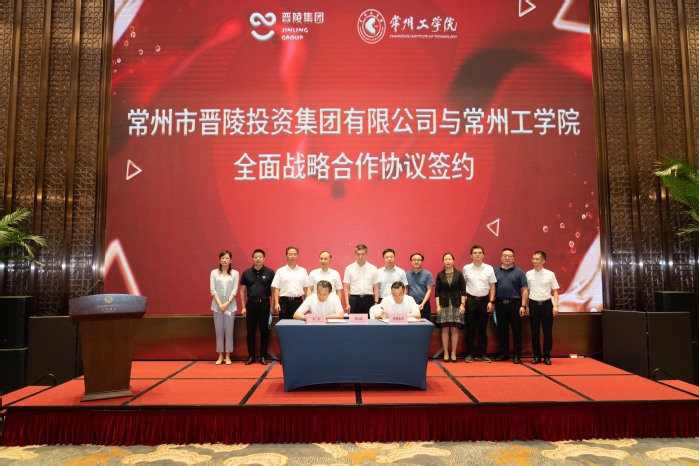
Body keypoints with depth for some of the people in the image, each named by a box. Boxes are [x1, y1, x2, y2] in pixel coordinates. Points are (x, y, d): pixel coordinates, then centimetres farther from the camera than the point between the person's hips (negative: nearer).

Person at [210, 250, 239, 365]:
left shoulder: (235, 273, 3)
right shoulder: (214, 272, 4)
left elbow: (234, 290, -3)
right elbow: (212, 289, -2)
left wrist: (227, 303, -13)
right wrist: (219, 304, -11)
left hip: (230, 306, -1)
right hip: (217, 306, 1)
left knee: (229, 330, 2)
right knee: (219, 330, 5)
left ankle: (227, 355, 11)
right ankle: (220, 355, 14)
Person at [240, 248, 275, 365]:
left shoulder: (270, 272, 0)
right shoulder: (246, 273, 5)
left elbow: (273, 290, 2)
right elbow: (242, 291, 8)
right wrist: (243, 307, 2)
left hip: (264, 304, -1)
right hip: (251, 304, 2)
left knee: (264, 331, 5)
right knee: (250, 331, 7)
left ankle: (263, 356, 15)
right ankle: (251, 356, 17)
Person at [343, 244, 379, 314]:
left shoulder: (373, 268, 4)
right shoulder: (349, 268, 3)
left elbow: (376, 287, 6)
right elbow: (346, 288, 3)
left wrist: (376, 302, -1)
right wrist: (347, 303, -3)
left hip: (368, 300, 1)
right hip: (354, 299, 0)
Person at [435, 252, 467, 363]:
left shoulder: (459, 274, 3)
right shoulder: (440, 275, 4)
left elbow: (463, 290, 2)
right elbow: (437, 291, 4)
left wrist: (462, 304, -5)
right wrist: (438, 305, -3)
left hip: (456, 304, 0)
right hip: (444, 304, 0)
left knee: (454, 329, 1)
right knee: (445, 329, 2)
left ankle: (453, 353, 11)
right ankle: (446, 353, 11)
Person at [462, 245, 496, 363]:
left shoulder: (489, 268, 2)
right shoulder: (466, 268, 0)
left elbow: (492, 286, 5)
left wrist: (491, 301, -2)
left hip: (484, 300, 1)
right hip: (470, 300, -1)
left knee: (482, 328, 8)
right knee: (470, 328, 4)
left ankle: (482, 353, 17)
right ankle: (469, 353, 12)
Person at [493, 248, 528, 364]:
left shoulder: (519, 272, 2)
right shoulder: (495, 271, 7)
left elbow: (525, 290, -1)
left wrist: (523, 305, -9)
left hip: (514, 304, -2)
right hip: (500, 304, 2)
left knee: (516, 330, 2)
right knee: (502, 330, 10)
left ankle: (517, 355, 11)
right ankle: (504, 353, 21)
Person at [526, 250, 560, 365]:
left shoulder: (550, 274, 0)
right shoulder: (528, 274, 2)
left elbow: (555, 291, 2)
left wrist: (556, 306, -6)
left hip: (546, 304, -1)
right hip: (534, 304, 1)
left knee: (547, 331, 4)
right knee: (534, 332, 6)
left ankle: (547, 356, 16)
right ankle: (536, 356, 16)